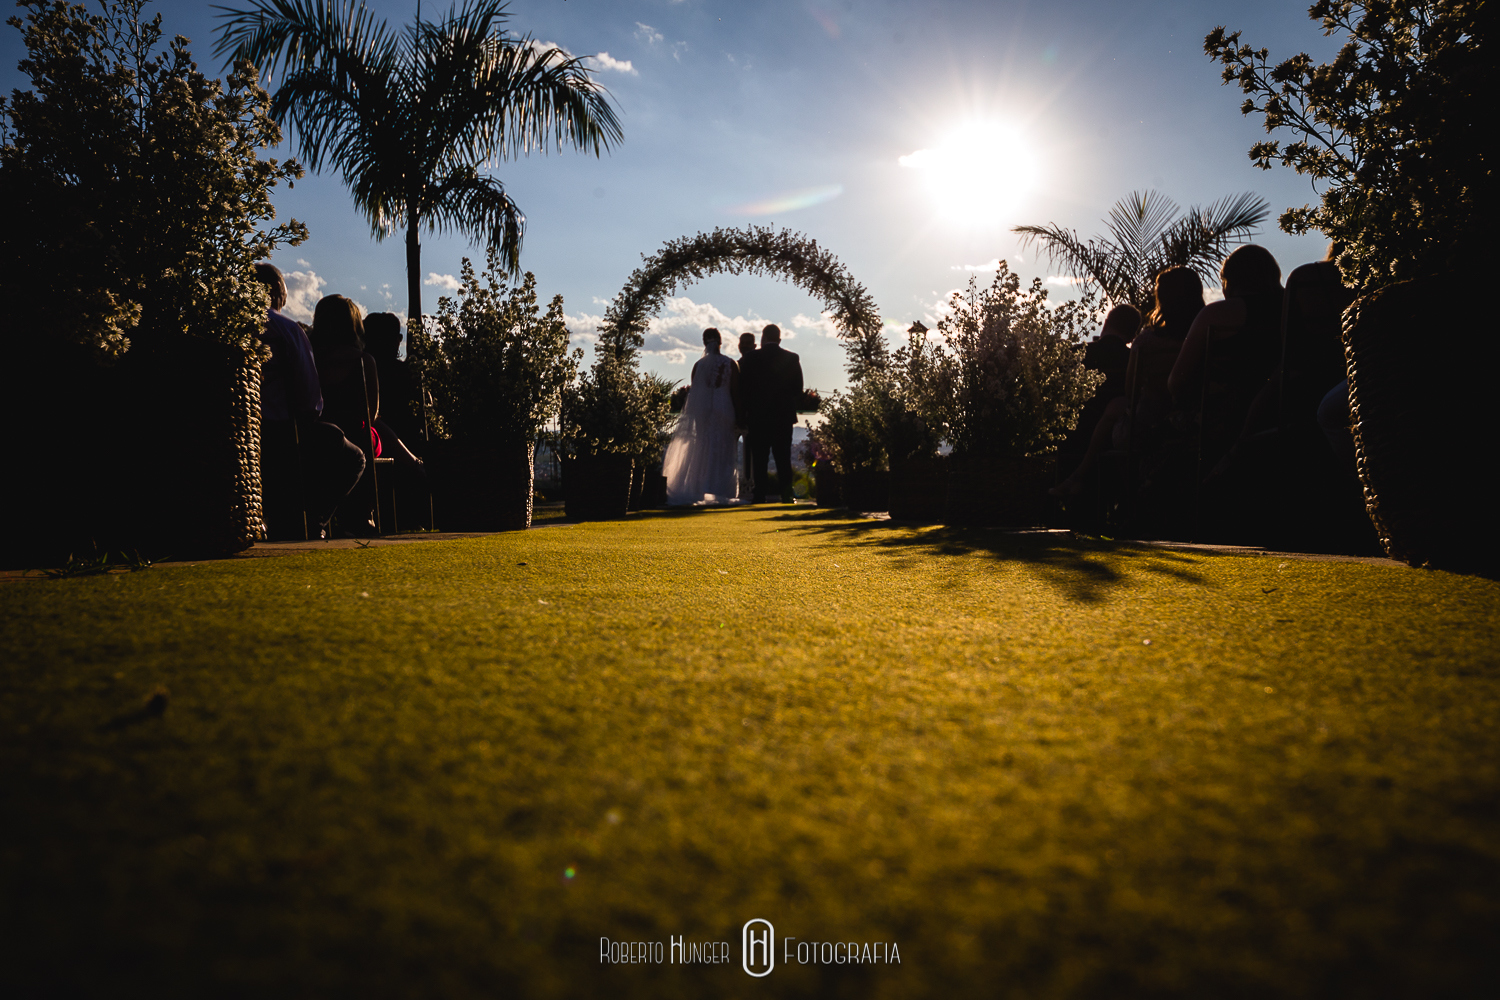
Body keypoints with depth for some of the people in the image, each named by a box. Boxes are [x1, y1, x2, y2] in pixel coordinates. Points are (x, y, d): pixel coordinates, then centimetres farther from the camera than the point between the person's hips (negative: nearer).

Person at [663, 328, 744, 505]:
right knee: (723, 453, 4)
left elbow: (695, 392, 1)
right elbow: (736, 392, -3)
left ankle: (698, 492, 8)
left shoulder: (699, 365, 0)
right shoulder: (730, 364, -2)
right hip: (724, 411, -1)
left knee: (701, 451, 10)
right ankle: (723, 492, 0)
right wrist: (738, 419, 1)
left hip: (703, 412, 1)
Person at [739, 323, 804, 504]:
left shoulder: (752, 359, -3)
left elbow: (745, 389, -2)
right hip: (784, 415, 1)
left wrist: (744, 414, 6)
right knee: (783, 458, 5)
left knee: (760, 459, 2)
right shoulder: (792, 358, 1)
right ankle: (787, 494, -1)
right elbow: (798, 389, 3)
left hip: (758, 416, -1)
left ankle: (760, 495, 0)